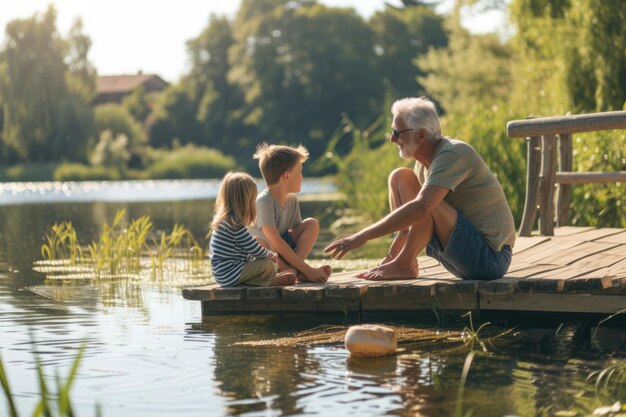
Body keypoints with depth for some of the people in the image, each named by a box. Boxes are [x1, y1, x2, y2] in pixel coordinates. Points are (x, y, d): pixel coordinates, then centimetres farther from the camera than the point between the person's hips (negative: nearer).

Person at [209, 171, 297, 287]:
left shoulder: (225, 220, 13)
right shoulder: (235, 223, -20)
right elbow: (254, 248, -16)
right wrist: (271, 255, 3)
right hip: (229, 275, -11)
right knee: (268, 266, -20)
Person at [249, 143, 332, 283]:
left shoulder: (291, 200, 1)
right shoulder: (264, 201, -24)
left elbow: (298, 234, 1)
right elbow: (276, 242, -31)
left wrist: (313, 270, -15)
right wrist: (307, 270, -33)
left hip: (282, 251, 7)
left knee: (312, 224, -5)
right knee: (258, 243, -40)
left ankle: (292, 269, -21)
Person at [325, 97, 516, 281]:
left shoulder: (453, 154, -21)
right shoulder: (424, 161, 8)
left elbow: (421, 208, -34)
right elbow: (414, 220, 19)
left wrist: (364, 235, -32)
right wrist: (391, 255, 10)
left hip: (490, 258, -9)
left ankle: (404, 264, -13)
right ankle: (397, 261, -2)